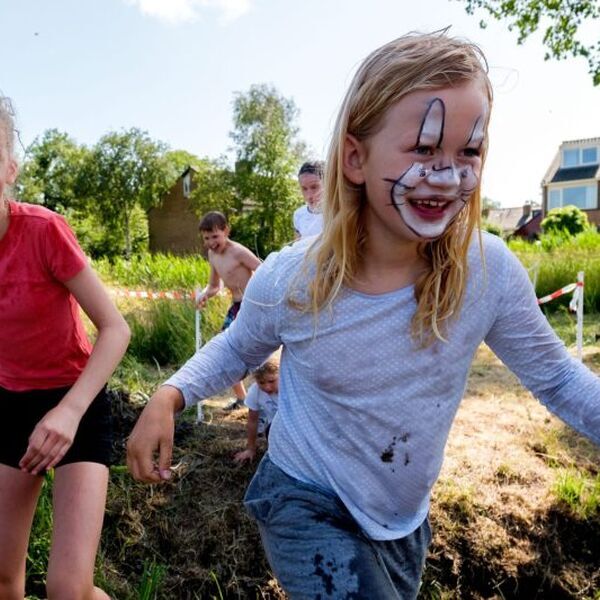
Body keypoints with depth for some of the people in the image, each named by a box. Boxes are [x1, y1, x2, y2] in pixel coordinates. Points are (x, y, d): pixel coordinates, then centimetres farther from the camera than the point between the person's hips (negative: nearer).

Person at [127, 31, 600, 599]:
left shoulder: (490, 271, -21)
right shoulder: (287, 281, -23)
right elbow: (238, 348, -2)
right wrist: (168, 397, -18)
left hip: (404, 516, 4)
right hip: (307, 506, -3)